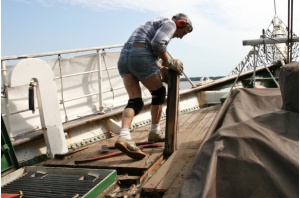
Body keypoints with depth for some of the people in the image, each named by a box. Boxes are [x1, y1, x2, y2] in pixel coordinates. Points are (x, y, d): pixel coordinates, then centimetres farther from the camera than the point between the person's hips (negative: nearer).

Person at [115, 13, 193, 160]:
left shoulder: (158, 24, 34)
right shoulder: (170, 23, 5)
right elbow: (157, 43, -15)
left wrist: (160, 68, 24)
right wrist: (169, 62, -2)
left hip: (124, 57, 8)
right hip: (140, 57, -8)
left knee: (135, 101, -1)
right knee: (159, 93, 11)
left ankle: (124, 136, -22)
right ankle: (155, 132, 21)